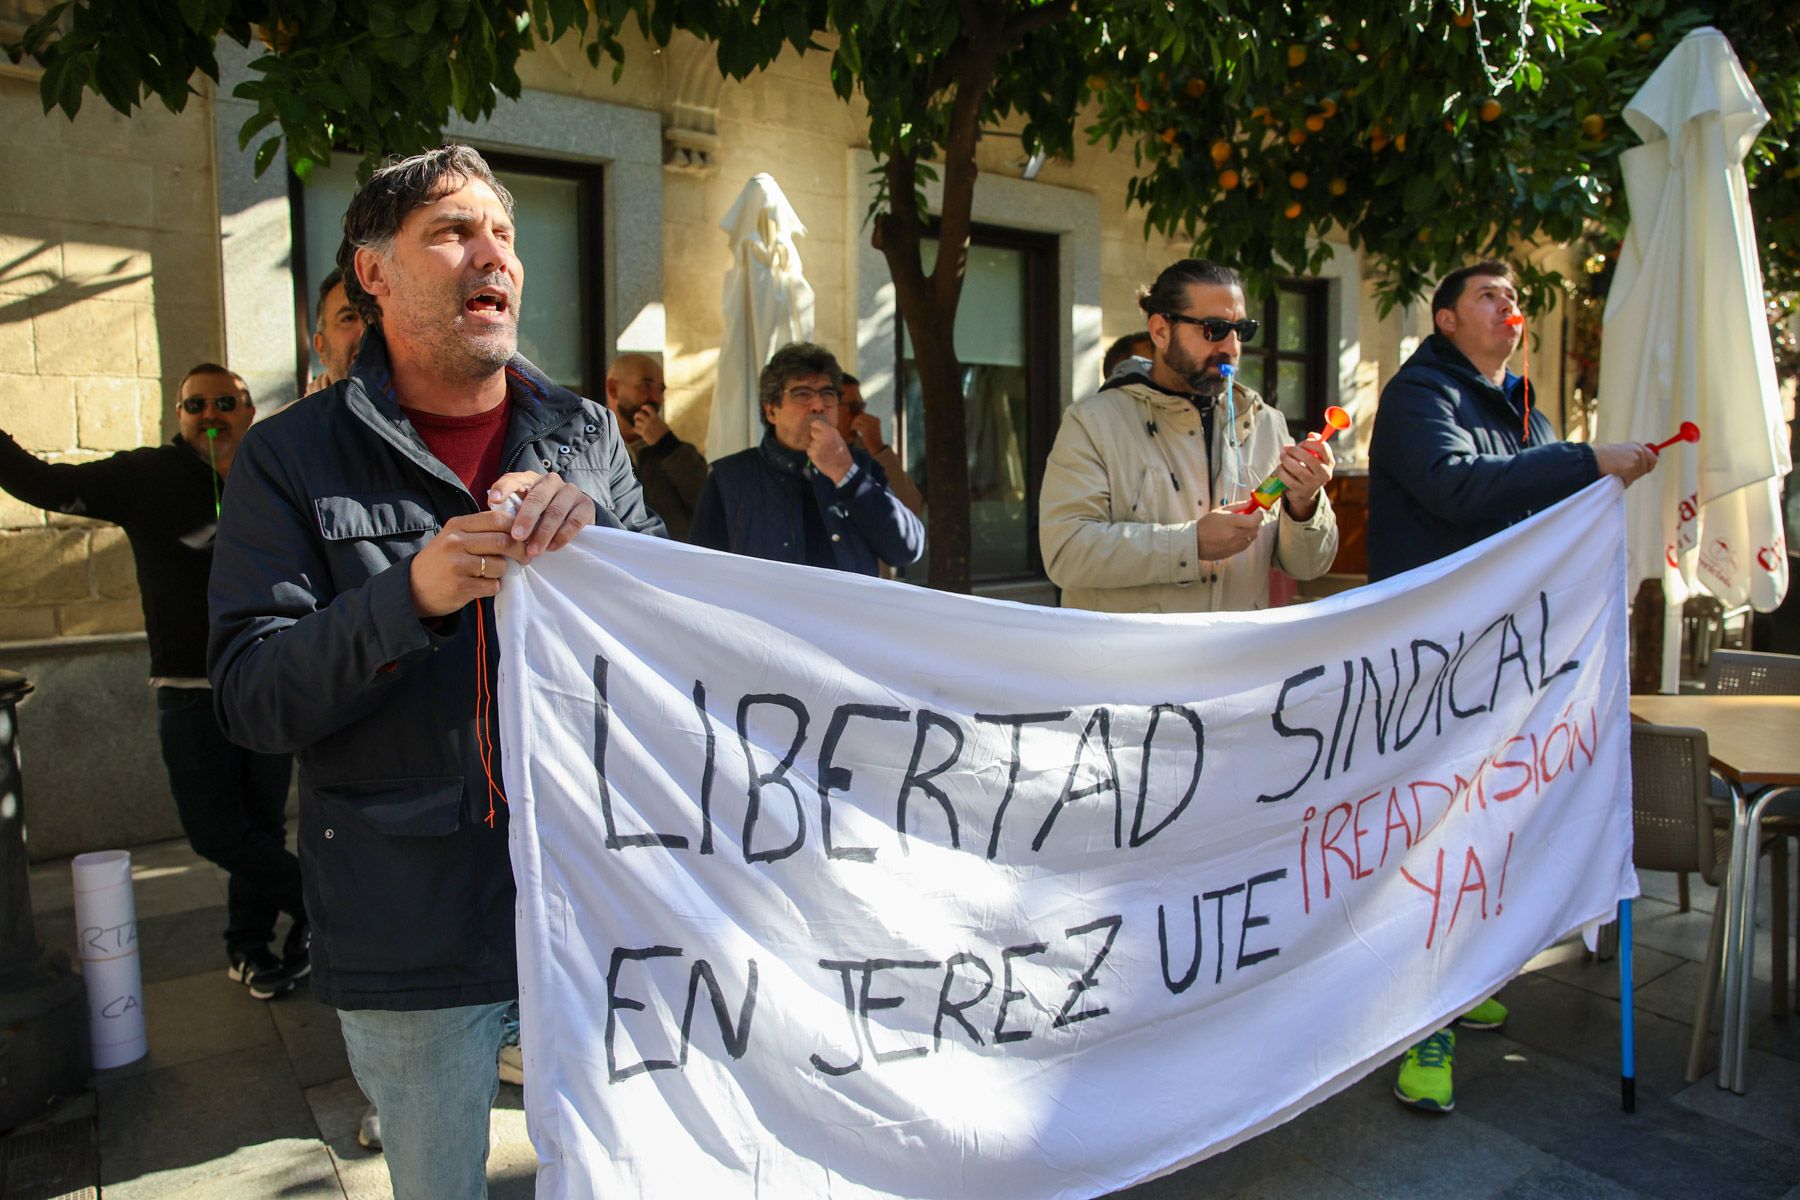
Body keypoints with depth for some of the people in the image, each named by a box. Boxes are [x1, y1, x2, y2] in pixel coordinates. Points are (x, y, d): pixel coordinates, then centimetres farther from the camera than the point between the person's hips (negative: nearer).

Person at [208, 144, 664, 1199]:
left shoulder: (588, 435, 5)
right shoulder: (295, 457, -3)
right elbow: (252, 697, -8)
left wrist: (594, 537, -18)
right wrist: (412, 595, -24)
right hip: (412, 935, -2)